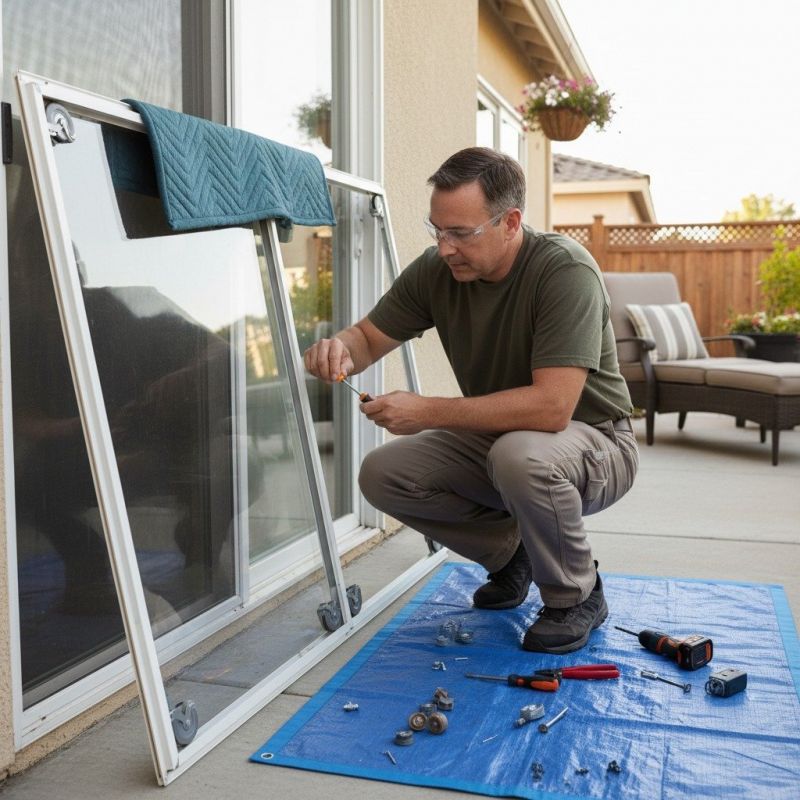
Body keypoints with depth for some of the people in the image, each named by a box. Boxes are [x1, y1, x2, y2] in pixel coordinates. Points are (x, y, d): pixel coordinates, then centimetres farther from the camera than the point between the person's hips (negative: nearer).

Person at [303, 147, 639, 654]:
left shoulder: (565, 271, -27)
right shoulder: (436, 270, -9)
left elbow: (551, 407, -36)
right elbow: (370, 336, 2)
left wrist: (428, 412, -35)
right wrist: (340, 349, -23)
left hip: (592, 439, -6)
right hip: (494, 438, 6)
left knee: (519, 455, -38)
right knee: (383, 474, -12)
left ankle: (577, 596, -8)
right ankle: (509, 550, 11)